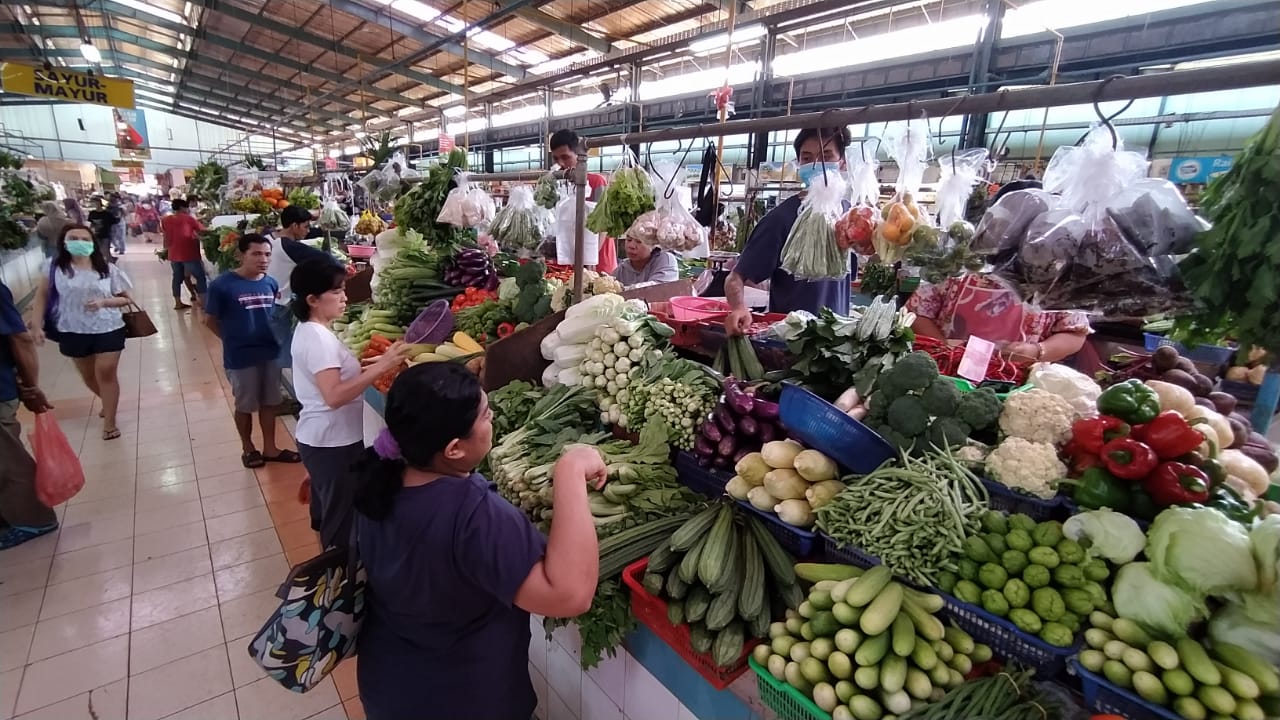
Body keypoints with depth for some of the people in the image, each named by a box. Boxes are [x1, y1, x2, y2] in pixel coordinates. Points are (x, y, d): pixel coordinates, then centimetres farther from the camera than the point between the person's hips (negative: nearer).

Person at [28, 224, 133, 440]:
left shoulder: (107, 269, -5)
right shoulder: (55, 267, -4)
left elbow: (126, 299, 0)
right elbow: (42, 295, 3)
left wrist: (104, 302, -19)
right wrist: (36, 325, -3)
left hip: (108, 330, -2)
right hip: (73, 332, 2)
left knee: (106, 374, -4)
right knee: (88, 376, 16)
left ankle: (109, 422, 6)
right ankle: (108, 402, 44)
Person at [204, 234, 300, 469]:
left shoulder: (271, 283, -2)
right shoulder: (222, 285, -15)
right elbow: (210, 320, -4)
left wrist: (276, 337, 3)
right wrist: (234, 340, -1)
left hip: (271, 352, 4)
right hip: (241, 357, -4)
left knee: (269, 402, 16)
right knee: (245, 405, 14)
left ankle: (270, 448, 32)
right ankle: (247, 449, 34)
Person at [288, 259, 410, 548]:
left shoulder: (308, 330, 8)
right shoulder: (318, 338, -24)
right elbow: (334, 396, -33)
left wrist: (367, 366, 6)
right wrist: (381, 366, -37)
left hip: (321, 438, 10)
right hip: (333, 442, -10)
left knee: (328, 511, 25)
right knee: (343, 518, 4)